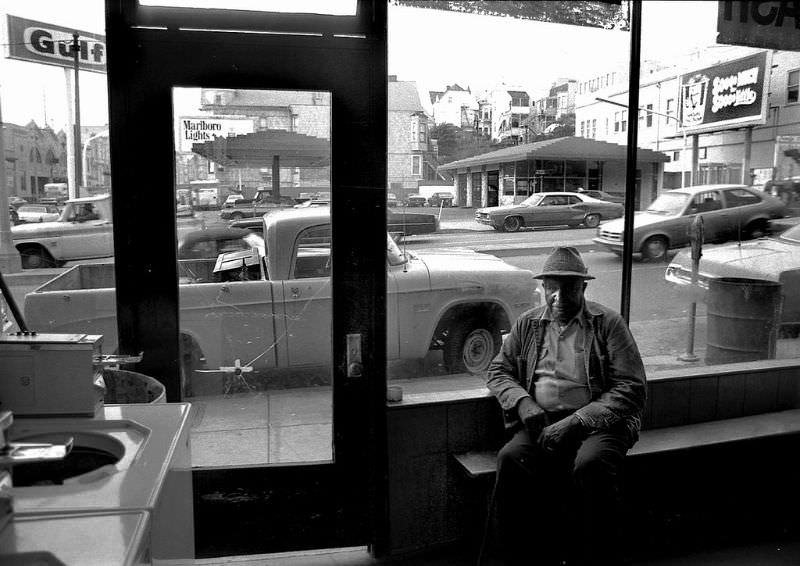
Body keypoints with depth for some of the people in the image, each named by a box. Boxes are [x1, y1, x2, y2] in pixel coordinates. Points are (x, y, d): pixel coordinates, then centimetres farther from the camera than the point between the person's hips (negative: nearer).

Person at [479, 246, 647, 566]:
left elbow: (631, 389, -3)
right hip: (541, 421, 2)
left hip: (596, 422, -2)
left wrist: (574, 422, -13)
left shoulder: (608, 323, 4)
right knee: (511, 458, -28)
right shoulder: (528, 324, 16)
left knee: (590, 465, -34)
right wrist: (522, 402, -5)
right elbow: (498, 371, 19)